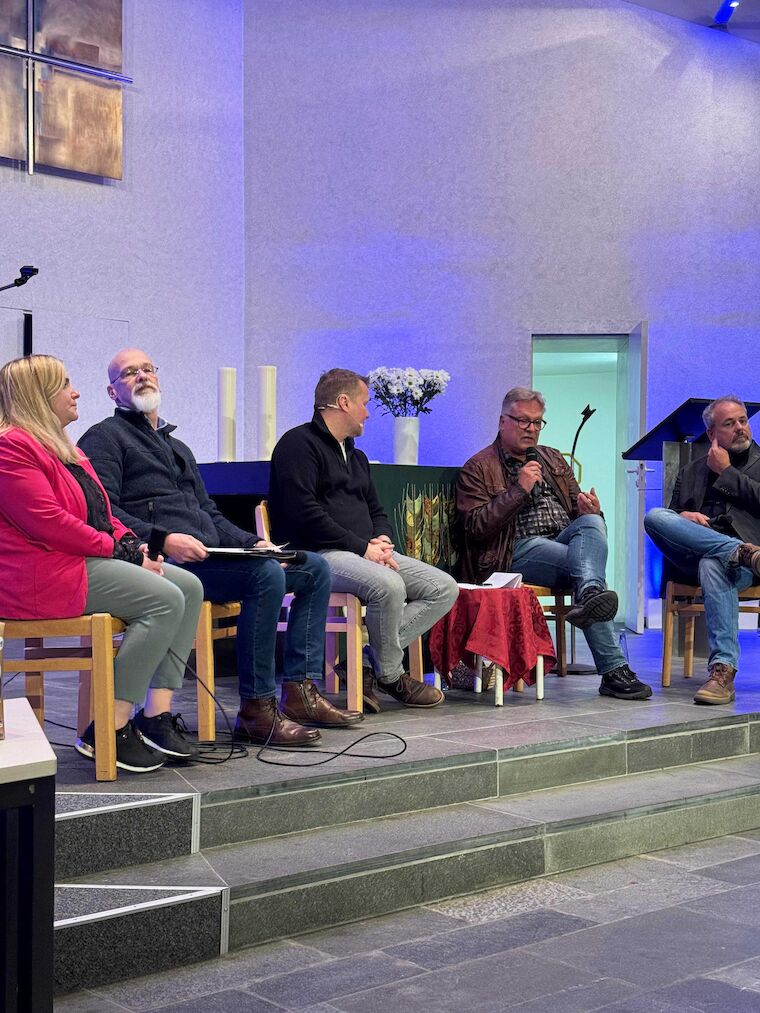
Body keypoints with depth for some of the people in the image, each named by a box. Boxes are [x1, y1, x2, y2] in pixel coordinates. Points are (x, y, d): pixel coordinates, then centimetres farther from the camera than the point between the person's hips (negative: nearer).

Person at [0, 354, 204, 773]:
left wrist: (132, 543, 4)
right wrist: (118, 550, -14)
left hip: (87, 560, 11)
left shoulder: (62, 447, 23)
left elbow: (100, 512, 23)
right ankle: (109, 732, -19)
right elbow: (48, 522, -20)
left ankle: (157, 716, -9)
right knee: (165, 600, -23)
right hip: (45, 575, -11)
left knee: (190, 587, -3)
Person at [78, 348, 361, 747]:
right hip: (163, 563, -9)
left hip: (207, 556, 9)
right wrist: (162, 539, -24)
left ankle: (300, 691, -4)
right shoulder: (104, 437, 5)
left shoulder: (178, 447, 32)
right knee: (267, 573, -30)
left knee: (314, 568, 2)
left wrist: (252, 542, 11)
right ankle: (256, 710, -25)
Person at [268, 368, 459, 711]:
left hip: (367, 553, 9)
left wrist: (383, 540, 2)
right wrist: (363, 547, -16)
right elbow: (304, 514, -16)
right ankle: (390, 676, -9)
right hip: (318, 554, -9)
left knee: (444, 588, -5)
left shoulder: (355, 456, 27)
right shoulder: (299, 444, -4)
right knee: (389, 586, -35)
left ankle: (367, 664, -12)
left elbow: (376, 511, 28)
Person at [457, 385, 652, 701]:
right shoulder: (478, 468, 8)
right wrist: (519, 489, -13)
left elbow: (578, 509, 26)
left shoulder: (554, 459, 28)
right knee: (586, 564, -33)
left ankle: (589, 595, -54)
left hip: (566, 539, 5)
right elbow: (476, 527, -6)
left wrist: (589, 510, -1)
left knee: (592, 523, -31)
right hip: (520, 549, -5)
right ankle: (613, 670, -43)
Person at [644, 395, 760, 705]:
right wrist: (683, 516, -2)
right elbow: (669, 518, 22)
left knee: (713, 566, -40)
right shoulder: (691, 472, 27)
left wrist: (726, 472, 5)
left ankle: (722, 671, -46)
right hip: (693, 556, 4)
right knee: (654, 516, -24)